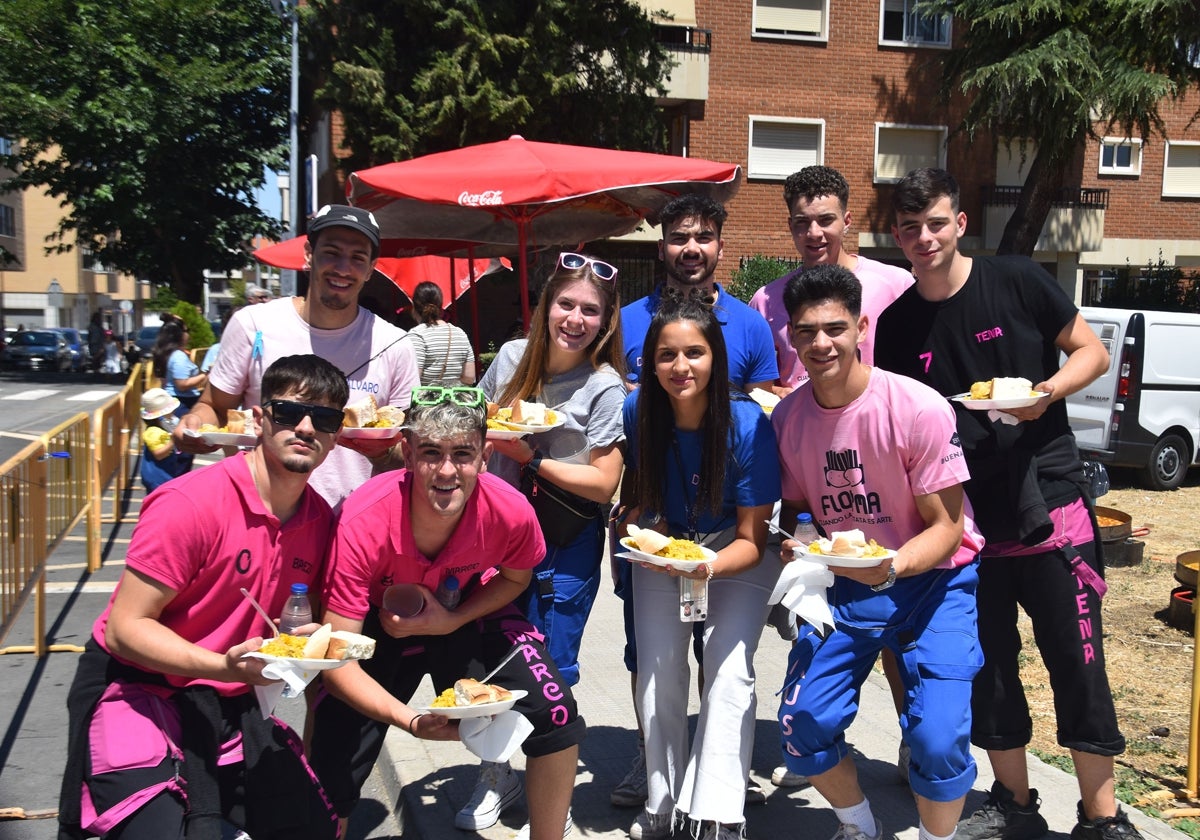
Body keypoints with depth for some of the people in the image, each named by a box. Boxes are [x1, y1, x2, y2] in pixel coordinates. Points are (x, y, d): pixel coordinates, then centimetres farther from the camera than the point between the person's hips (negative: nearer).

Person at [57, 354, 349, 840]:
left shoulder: (319, 519, -2)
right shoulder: (191, 504, -21)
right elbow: (125, 626, -20)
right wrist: (227, 666, -31)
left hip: (228, 702, 6)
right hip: (136, 687, -6)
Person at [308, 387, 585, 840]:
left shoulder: (511, 511, -28)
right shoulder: (363, 523, -34)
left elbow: (514, 578, -3)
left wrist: (450, 620, -20)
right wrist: (410, 721, -41)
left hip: (467, 612, 2)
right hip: (380, 623, -1)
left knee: (556, 715, -14)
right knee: (331, 773, -10)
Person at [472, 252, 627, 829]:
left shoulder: (605, 387, -11)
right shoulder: (512, 356, 1)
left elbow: (603, 482, -14)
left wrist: (532, 459, -19)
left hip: (566, 543, -4)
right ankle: (497, 773, 30)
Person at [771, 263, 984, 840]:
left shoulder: (919, 409, -21)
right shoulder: (787, 416, -7)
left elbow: (946, 527, -15)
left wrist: (891, 567, -34)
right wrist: (794, 548, -16)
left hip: (932, 580, -3)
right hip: (842, 585, 4)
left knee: (938, 738, -17)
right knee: (802, 723, -8)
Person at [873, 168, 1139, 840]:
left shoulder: (1017, 281, -5)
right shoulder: (897, 327, 4)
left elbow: (1092, 350, 2)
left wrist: (1048, 391, -18)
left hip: (1049, 499, -3)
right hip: (967, 515, 4)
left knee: (1075, 659, 0)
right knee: (986, 666, 11)